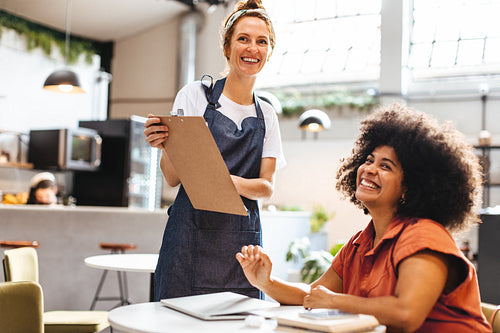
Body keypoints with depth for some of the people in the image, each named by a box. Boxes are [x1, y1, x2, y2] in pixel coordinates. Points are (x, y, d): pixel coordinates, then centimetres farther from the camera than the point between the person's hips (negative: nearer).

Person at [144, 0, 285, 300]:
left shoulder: (267, 115, 12)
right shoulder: (195, 95, 1)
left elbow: (267, 187, 4)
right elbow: (173, 178, 0)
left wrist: (234, 182, -17)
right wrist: (165, 145, -21)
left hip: (243, 241, 3)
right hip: (192, 233, -3)